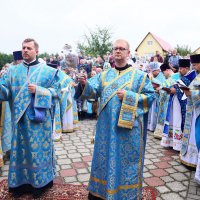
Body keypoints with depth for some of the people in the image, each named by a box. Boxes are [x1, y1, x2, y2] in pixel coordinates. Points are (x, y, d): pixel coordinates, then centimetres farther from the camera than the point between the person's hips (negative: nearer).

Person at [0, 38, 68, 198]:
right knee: (21, 150, 10)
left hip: (39, 120, -2)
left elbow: (57, 92, -4)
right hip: (20, 119, 3)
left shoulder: (48, 71, 1)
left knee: (39, 150, 6)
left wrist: (39, 90, -15)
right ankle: (21, 182, 27)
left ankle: (40, 182, 23)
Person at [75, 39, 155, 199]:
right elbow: (92, 91, -2)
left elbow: (151, 96, -3)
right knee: (105, 157, 14)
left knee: (127, 159, 8)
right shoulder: (104, 75, 8)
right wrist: (84, 84, -24)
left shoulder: (139, 75, 0)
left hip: (129, 126, -3)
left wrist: (129, 96, -15)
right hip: (107, 126, 3)